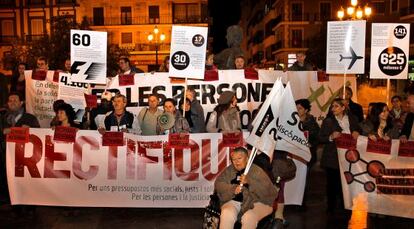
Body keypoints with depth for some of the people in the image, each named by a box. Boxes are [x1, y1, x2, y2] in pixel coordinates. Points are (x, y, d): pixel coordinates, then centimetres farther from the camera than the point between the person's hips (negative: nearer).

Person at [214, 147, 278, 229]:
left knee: (249, 217, -32)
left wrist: (249, 182, -27)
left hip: (256, 202, -3)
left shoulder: (257, 171, -3)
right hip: (233, 201, 3)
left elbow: (269, 190, -13)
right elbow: (218, 184, 0)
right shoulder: (229, 170, 9)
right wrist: (233, 189, -19)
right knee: (226, 214, -28)